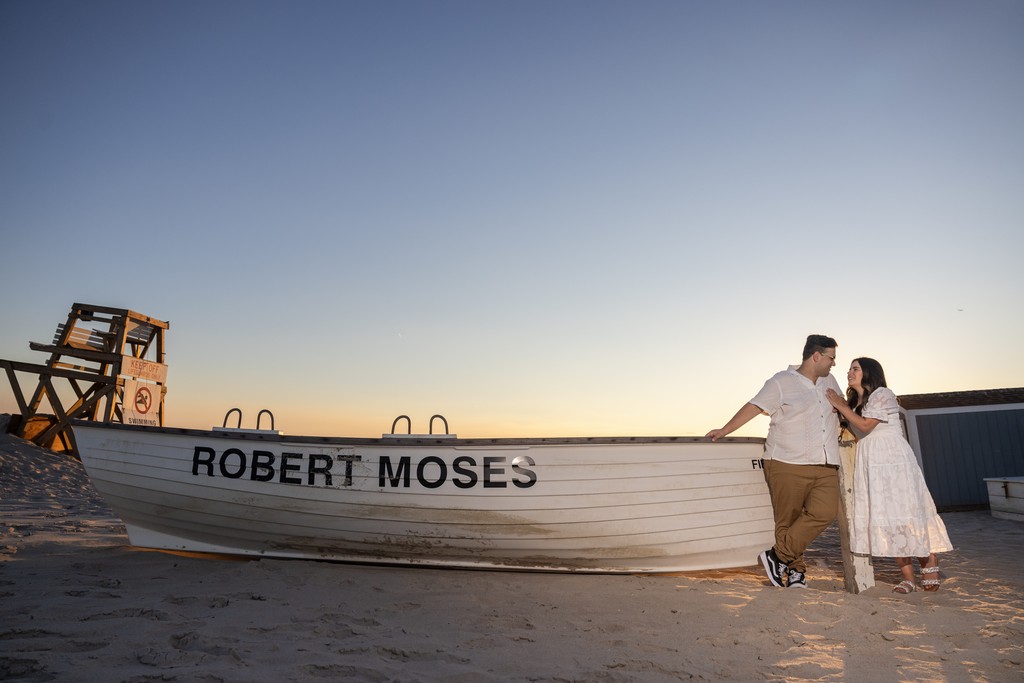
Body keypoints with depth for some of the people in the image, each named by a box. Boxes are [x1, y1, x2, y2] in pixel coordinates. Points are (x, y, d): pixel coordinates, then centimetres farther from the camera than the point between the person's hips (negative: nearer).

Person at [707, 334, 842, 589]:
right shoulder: (781, 382, -2)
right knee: (788, 520, -1)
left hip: (825, 467, 5)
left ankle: (778, 556, -8)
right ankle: (795, 569, 17)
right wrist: (724, 431, -10)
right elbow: (754, 407, -6)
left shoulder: (829, 381, 16)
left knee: (825, 511, -15)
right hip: (789, 465, -5)